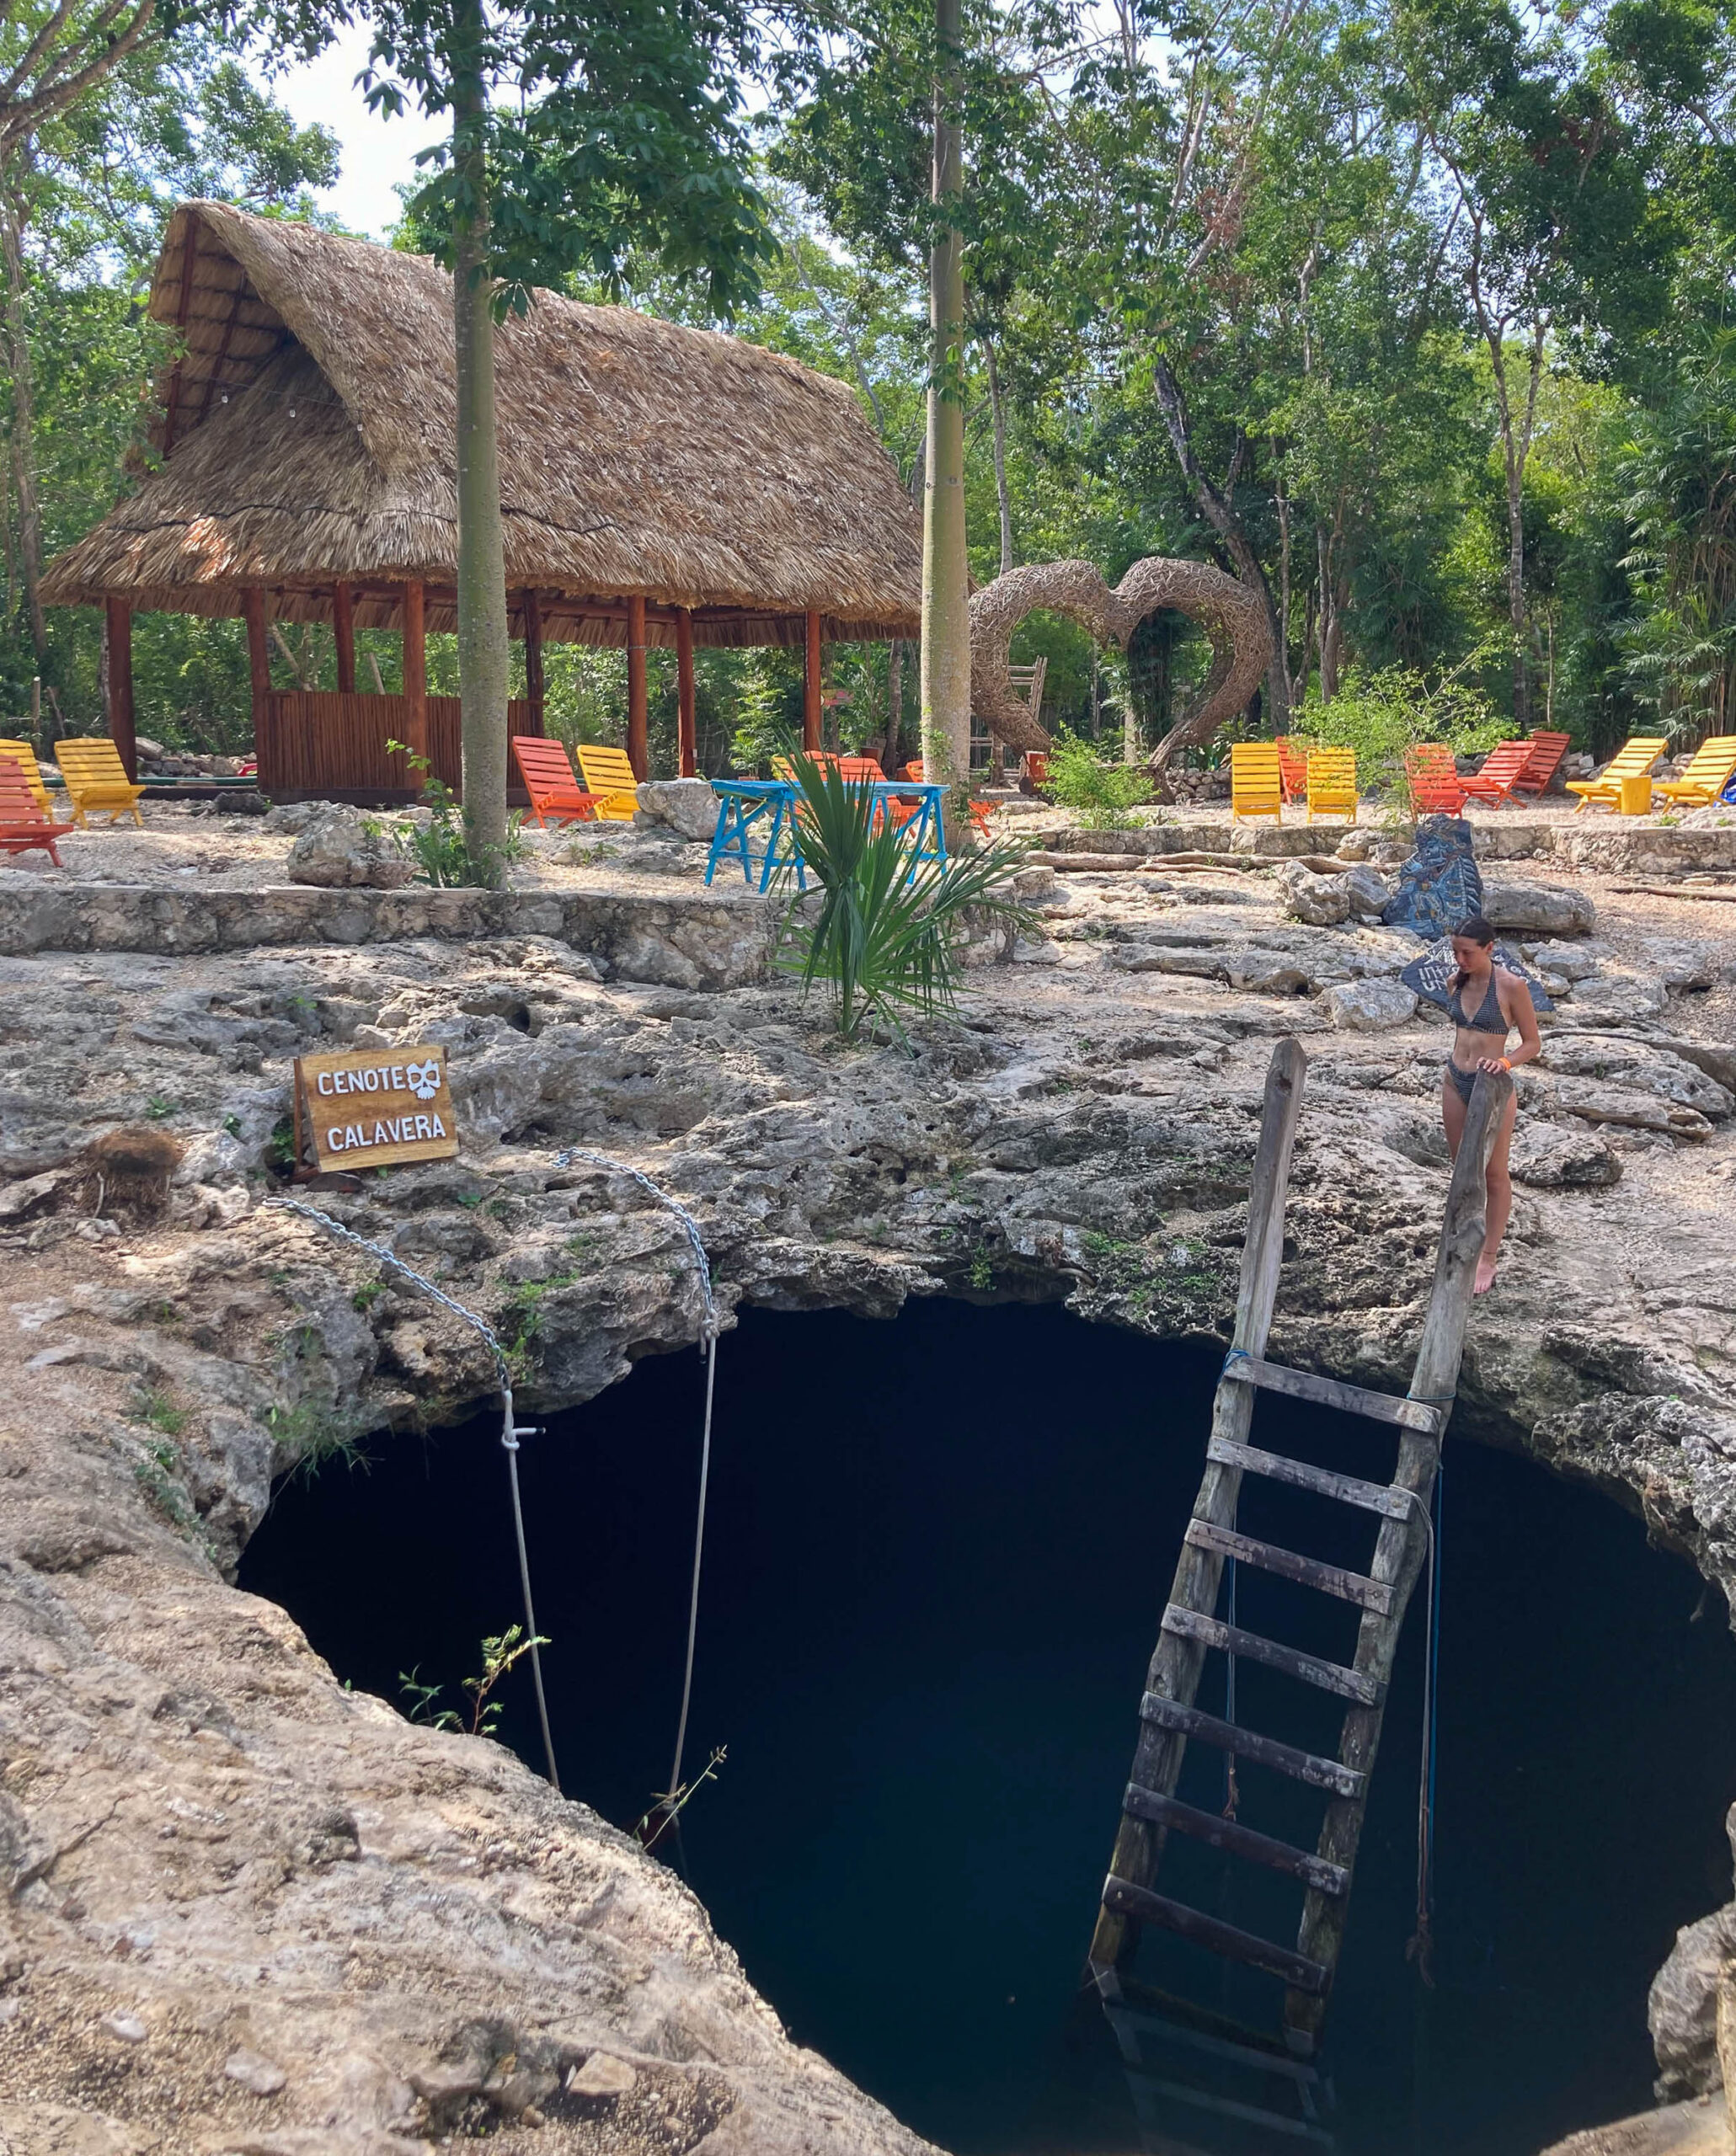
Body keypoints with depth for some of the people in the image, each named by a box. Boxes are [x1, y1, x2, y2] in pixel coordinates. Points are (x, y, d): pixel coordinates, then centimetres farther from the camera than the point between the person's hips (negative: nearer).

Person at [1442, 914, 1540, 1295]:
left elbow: (1532, 1042, -9)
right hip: (1455, 1081, 6)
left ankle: (1488, 1260, 14)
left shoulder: (1511, 986, -15)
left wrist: (1504, 1062, -26)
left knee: (1494, 1175, 6)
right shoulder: (1455, 983, 2)